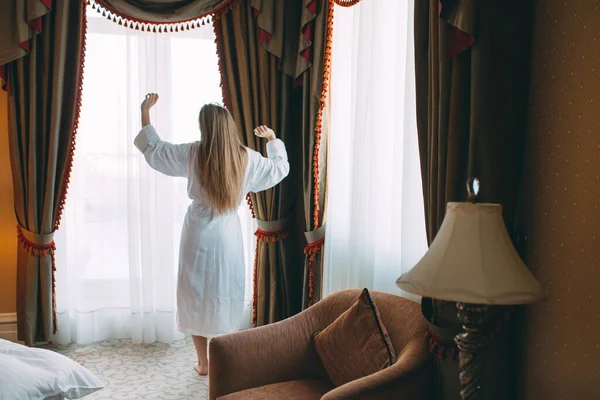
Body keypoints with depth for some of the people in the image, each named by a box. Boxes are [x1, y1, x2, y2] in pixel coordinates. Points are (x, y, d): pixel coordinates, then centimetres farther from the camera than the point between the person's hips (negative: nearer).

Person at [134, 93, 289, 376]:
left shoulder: (192, 153, -10)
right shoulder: (247, 158, -7)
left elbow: (153, 150, 3)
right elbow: (280, 168, 9)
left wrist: (144, 113, 13)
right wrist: (272, 139, 23)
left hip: (199, 233, -1)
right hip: (228, 234, 1)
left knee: (196, 296, 12)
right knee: (226, 296, 13)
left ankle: (203, 363, 21)